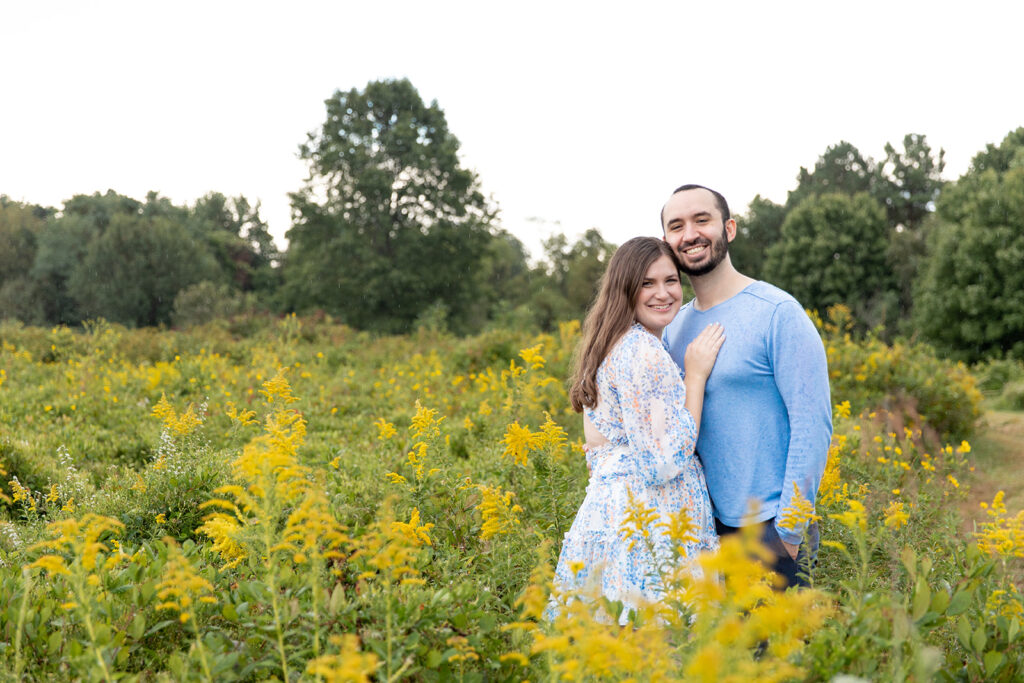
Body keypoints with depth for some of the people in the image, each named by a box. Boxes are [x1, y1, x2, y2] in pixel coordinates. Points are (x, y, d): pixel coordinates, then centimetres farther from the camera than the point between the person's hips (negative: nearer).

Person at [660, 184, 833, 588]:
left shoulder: (778, 313, -11)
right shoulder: (674, 327, 9)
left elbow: (813, 424, -14)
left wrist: (790, 528, -16)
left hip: (771, 527, -6)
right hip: (703, 524, 6)